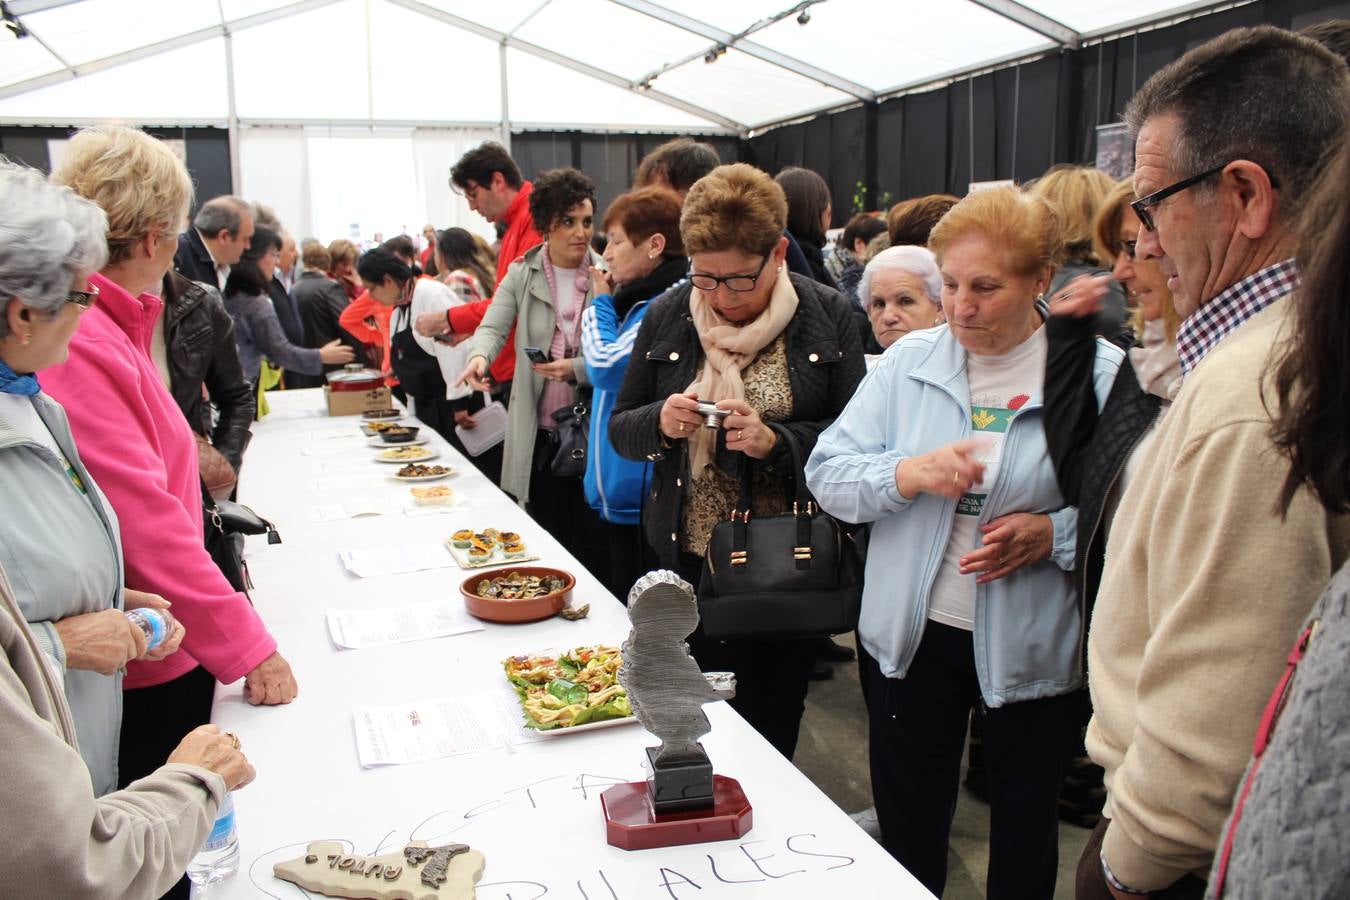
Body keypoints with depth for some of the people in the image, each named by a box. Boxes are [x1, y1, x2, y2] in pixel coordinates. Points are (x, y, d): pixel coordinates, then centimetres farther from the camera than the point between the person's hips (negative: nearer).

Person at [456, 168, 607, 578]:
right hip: (538, 436, 2)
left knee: (591, 547, 4)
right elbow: (493, 327, -5)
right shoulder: (522, 274, 4)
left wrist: (577, 369, -23)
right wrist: (479, 356, -26)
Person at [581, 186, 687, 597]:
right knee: (614, 609, 19)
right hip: (619, 491, 10)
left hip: (645, 497, -10)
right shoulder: (638, 299, 13)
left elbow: (607, 367, -23)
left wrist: (602, 302, -9)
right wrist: (606, 302, 9)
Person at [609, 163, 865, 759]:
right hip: (688, 560, 1)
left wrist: (775, 440, -24)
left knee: (772, 729, 13)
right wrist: (661, 423, -16)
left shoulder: (826, 317, -5)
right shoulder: (667, 317, 1)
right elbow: (620, 430, 6)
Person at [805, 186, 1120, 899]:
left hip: (1032, 646, -2)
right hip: (911, 633, 2)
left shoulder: (1100, 374, -9)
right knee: (907, 824, 19)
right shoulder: (908, 361, -2)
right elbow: (827, 473, -5)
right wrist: (908, 473, -22)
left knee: (1024, 823, 20)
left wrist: (1052, 534, -24)